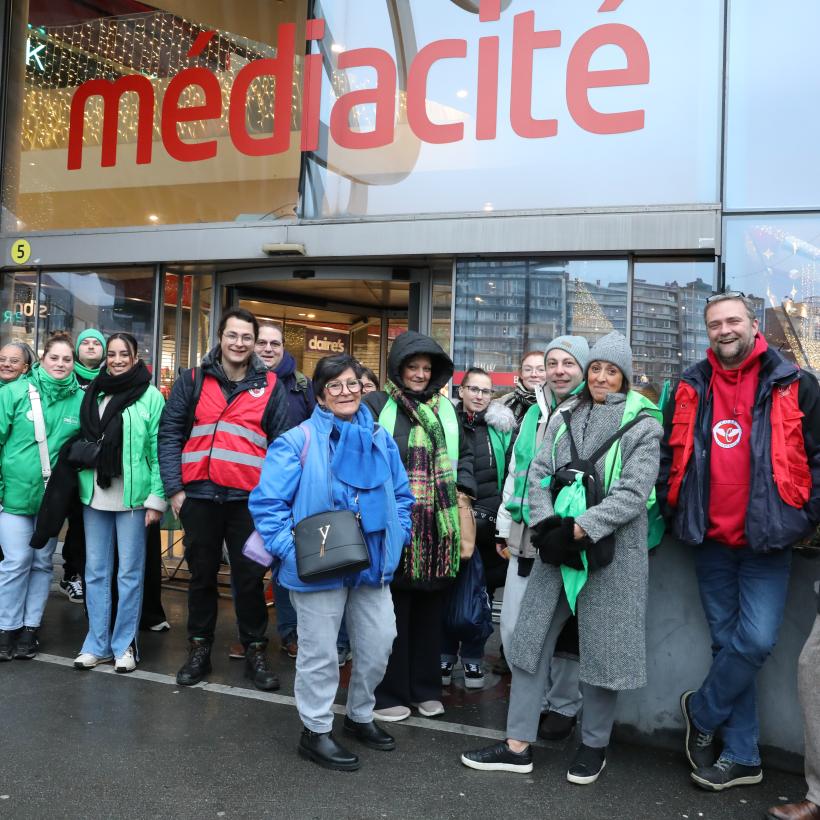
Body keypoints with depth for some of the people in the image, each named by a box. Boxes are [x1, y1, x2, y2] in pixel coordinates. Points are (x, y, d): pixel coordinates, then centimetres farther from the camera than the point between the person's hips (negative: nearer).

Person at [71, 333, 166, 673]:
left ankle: (124, 645, 15)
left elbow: (158, 450, -7)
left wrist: (156, 498, -11)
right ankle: (96, 644, 20)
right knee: (96, 571, 10)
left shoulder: (150, 396, -4)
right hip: (95, 495, 5)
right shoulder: (92, 393, 10)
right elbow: (83, 441, 14)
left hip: (132, 497, -4)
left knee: (129, 572, 3)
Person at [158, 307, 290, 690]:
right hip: (199, 495, 1)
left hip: (249, 498, -1)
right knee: (202, 574, 13)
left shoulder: (270, 386, 5)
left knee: (250, 577, 7)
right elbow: (169, 434, 3)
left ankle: (255, 651, 21)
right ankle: (199, 648, 28)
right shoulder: (192, 381, 5)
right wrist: (174, 488, -4)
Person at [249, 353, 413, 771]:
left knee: (379, 642, 15)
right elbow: (267, 502, -12)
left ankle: (360, 715, 38)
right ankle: (316, 730, 26)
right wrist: (290, 549, -20)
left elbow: (401, 494, 17)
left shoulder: (380, 439, 7)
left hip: (373, 563, 6)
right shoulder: (298, 441, -10)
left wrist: (398, 534, 3)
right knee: (320, 651, 7)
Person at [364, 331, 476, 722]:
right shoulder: (376, 405, -2)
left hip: (436, 525, 5)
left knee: (430, 608, 13)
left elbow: (463, 453, 20)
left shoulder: (445, 409, 14)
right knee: (393, 609, 1)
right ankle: (388, 693, 15)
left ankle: (425, 688, 26)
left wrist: (462, 488, 5)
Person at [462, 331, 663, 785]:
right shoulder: (564, 417, 11)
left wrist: (578, 530, -16)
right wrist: (547, 523, -11)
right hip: (559, 543, 4)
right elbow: (538, 473, 6)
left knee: (602, 646, 6)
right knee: (531, 636, 5)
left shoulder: (643, 424, -2)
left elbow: (633, 492, -11)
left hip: (611, 549, -4)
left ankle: (594, 744, 26)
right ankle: (518, 745, 15)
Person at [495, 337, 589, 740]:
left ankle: (564, 706, 28)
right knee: (512, 628, 8)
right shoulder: (533, 414, 14)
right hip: (526, 541, 6)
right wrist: (505, 528, 19)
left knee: (565, 630, 8)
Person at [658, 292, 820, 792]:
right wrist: (671, 512, 6)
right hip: (711, 539, 3)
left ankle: (701, 712, 16)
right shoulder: (691, 389, 8)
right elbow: (671, 456, 13)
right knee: (727, 643, 9)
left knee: (755, 641, -10)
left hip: (767, 538, -3)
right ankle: (741, 755, 21)